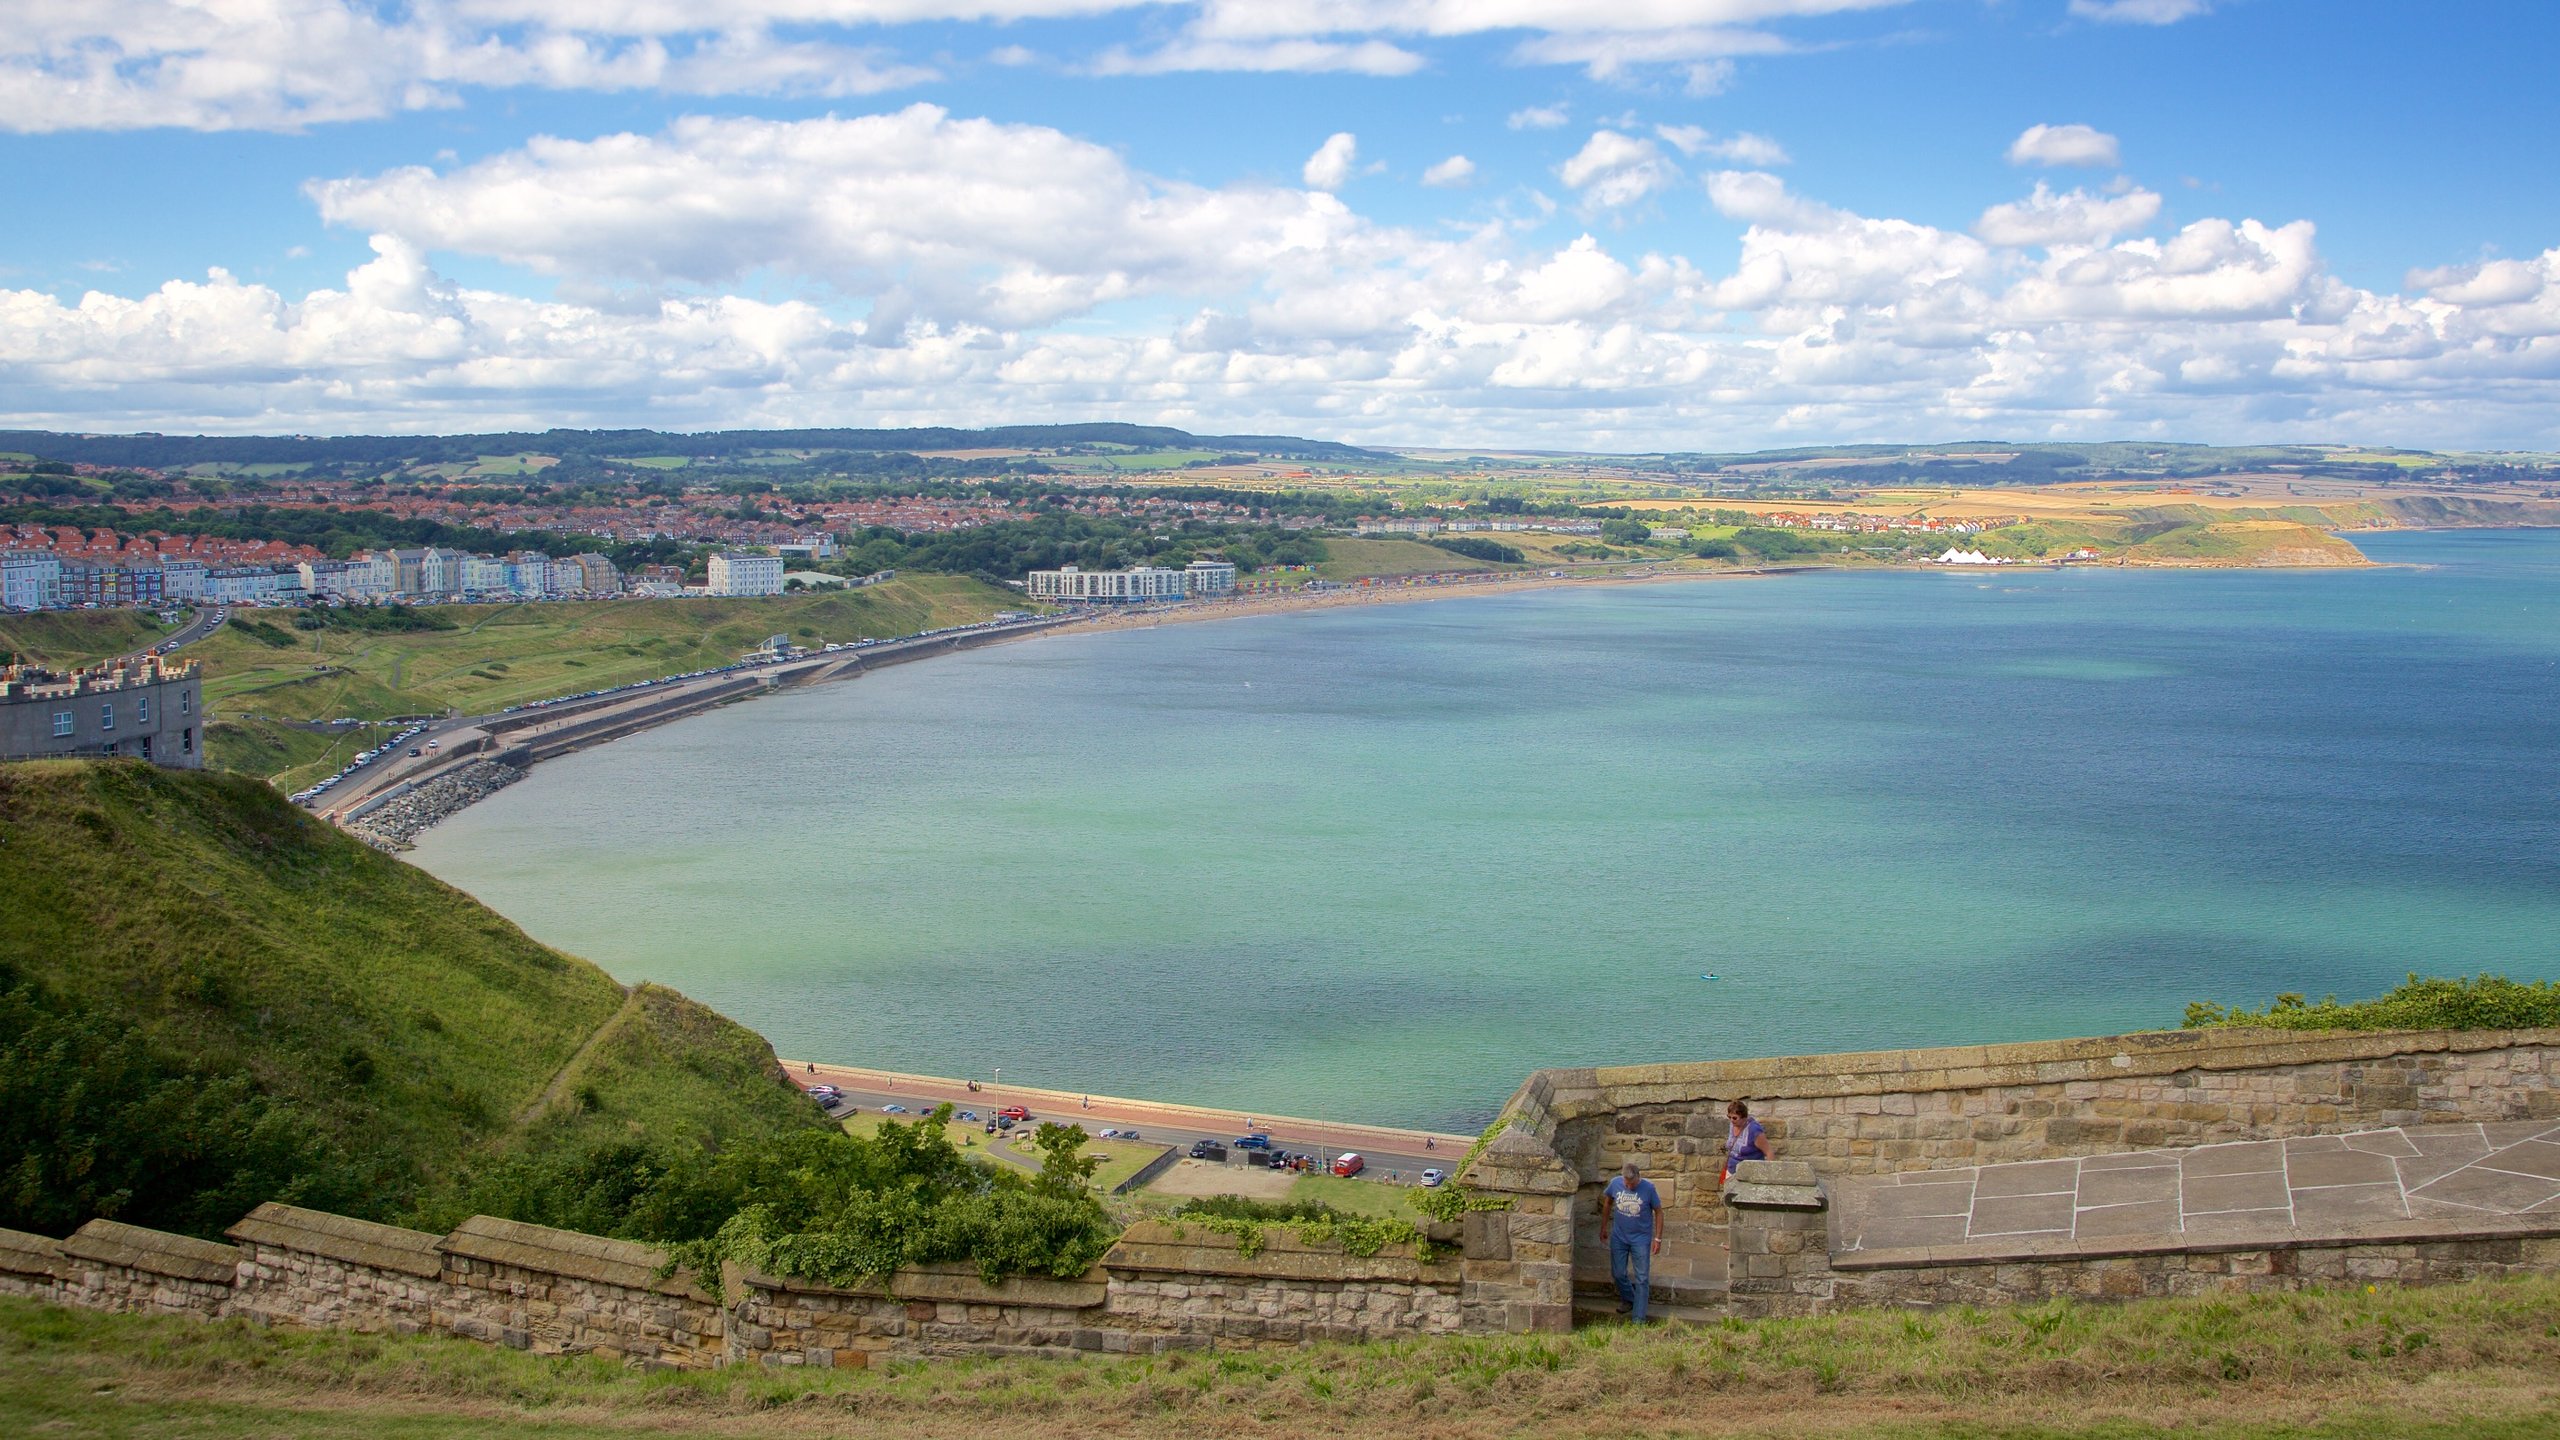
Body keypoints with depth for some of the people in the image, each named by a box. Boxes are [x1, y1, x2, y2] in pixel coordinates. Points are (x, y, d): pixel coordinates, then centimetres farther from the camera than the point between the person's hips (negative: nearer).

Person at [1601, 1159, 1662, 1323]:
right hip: (1619, 1237, 3)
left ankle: (1639, 1319, 5)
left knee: (1642, 1278, 0)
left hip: (1641, 1239, -3)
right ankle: (1628, 1299, 40)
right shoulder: (1615, 1183, -11)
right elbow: (1607, 1201, 8)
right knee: (1618, 1273, 11)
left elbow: (1658, 1212, -7)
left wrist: (1658, 1238, -7)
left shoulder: (1648, 1188, -18)